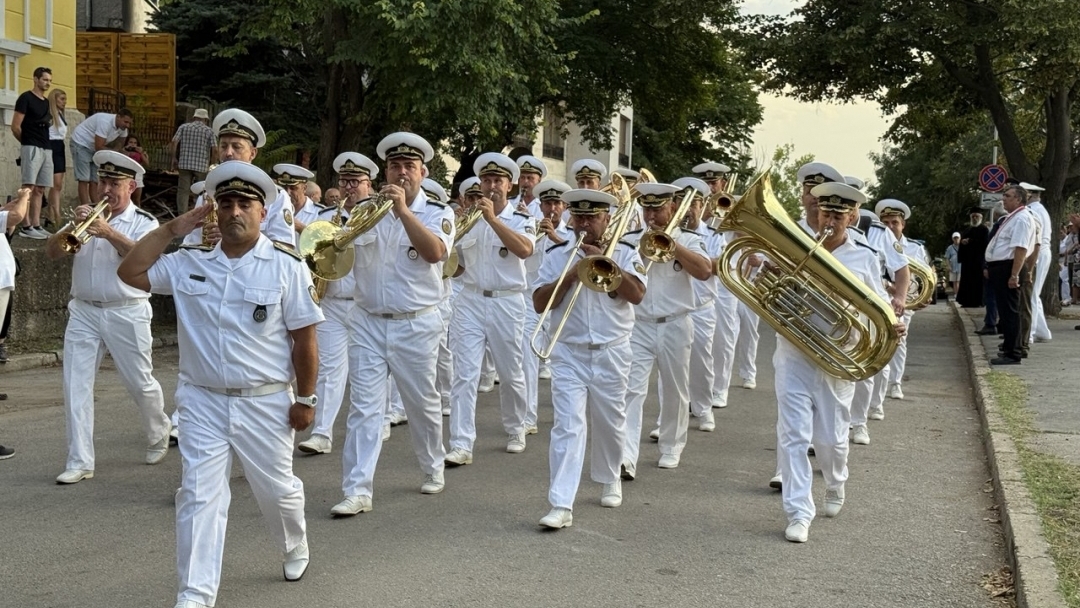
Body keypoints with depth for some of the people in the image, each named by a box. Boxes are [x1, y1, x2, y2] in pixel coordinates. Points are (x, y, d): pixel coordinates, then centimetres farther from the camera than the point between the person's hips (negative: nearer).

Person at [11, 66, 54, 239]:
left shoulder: (46, 102, 18)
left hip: (46, 149, 8)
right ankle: (26, 227, -13)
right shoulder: (26, 98, -4)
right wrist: (27, 141, 6)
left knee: (39, 189, 6)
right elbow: (15, 127, -6)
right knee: (28, 187, -11)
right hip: (31, 148, -8)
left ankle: (36, 225, 8)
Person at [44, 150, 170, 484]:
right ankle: (79, 462, 1)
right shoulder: (88, 218, 10)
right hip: (83, 311, 3)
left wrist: (110, 234, -31)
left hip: (127, 313, -3)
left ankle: (158, 435, 35)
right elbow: (52, 252, 2)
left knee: (140, 383, 7)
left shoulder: (144, 222, -1)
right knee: (76, 387, -3)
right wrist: (71, 228, -16)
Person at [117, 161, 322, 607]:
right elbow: (131, 273, 1)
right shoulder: (189, 264, 2)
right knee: (199, 496, -3)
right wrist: (171, 230, -3)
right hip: (203, 402, 2)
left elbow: (304, 339, -5)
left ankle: (296, 549, 45)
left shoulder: (286, 267, -7)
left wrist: (305, 399, -5)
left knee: (276, 489, 14)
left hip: (265, 403, -2)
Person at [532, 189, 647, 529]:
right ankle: (561, 506, -15)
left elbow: (636, 294, -14)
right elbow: (539, 303, -4)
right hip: (569, 354, -1)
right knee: (568, 427, -11)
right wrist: (571, 275, -15)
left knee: (610, 424, 14)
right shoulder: (557, 255, 4)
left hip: (612, 354, 1)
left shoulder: (625, 254, 3)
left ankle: (610, 479, 40)